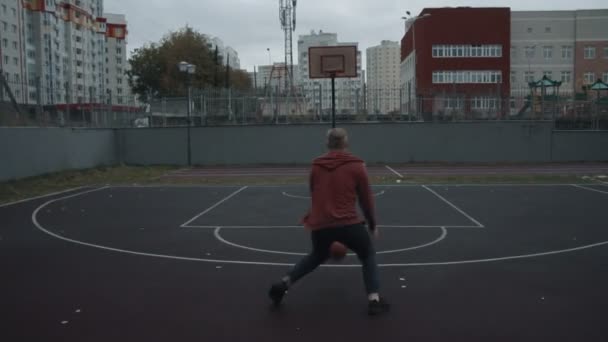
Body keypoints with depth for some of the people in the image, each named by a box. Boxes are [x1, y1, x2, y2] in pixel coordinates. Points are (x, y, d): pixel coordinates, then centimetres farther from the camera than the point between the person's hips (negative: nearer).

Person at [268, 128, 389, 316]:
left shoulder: (315, 166, 12)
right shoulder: (356, 166, 1)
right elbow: (366, 198, 6)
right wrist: (372, 224, 19)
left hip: (319, 224, 4)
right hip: (347, 223, -4)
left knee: (318, 256, 31)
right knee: (368, 255, 19)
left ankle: (284, 283, 23)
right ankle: (374, 300, 7)